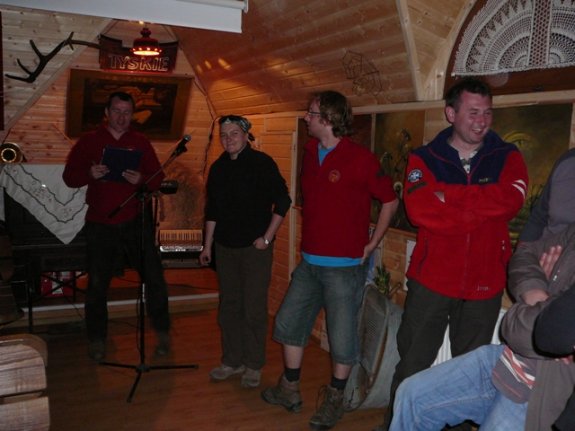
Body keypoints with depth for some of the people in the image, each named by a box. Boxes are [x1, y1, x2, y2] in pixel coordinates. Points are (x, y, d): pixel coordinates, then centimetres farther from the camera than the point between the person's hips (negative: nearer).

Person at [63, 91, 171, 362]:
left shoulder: (141, 142, 7)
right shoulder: (88, 141, 5)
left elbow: (158, 178, 5)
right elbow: (69, 177, 3)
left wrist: (141, 179, -17)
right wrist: (90, 174, -17)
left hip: (136, 221, 0)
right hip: (100, 224, 0)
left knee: (154, 278, 2)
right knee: (97, 284, 7)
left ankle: (163, 333, 19)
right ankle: (97, 340, 23)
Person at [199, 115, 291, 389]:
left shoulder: (262, 163, -7)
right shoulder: (218, 167, 9)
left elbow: (282, 201, -8)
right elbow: (212, 209, 15)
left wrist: (267, 237, -10)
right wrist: (207, 245, 15)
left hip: (255, 246, -5)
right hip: (225, 247, 5)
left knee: (254, 309, 0)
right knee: (229, 306, 12)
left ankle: (254, 366, 15)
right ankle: (232, 361, 26)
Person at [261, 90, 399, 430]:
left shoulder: (360, 159, -13)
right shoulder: (311, 154, 8)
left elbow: (390, 200, -5)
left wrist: (372, 244, -5)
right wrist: (311, 242, 14)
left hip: (345, 265, -7)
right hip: (310, 262, 7)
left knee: (342, 337, 4)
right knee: (289, 322, 14)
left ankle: (335, 401, 24)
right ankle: (289, 390, 31)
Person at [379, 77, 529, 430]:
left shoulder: (507, 157, 4)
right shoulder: (424, 159, 0)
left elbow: (511, 199, -17)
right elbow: (419, 210, -18)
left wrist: (448, 194, -16)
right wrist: (484, 208, -15)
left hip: (484, 284, 1)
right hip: (431, 279, -1)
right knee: (412, 364, 9)